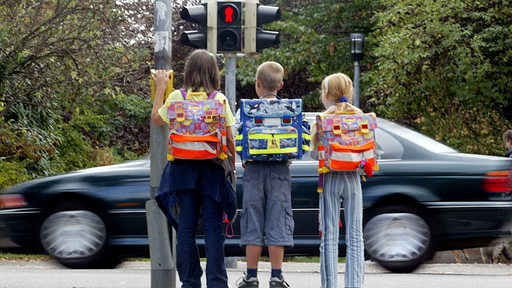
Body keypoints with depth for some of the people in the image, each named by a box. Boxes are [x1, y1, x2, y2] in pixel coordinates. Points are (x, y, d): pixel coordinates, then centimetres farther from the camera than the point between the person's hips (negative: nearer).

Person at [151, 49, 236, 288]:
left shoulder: (176, 97, -3)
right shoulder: (220, 99, -4)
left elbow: (156, 119, 13)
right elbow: (229, 137, -3)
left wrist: (160, 88, 20)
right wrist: (233, 164, 9)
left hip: (184, 167, 1)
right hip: (212, 168, -1)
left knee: (186, 226, 6)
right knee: (213, 227, 1)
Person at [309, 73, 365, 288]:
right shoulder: (359, 117, 2)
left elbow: (314, 153, -7)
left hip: (330, 178, -2)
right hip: (353, 178, 2)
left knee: (329, 235, 1)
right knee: (355, 235, 6)